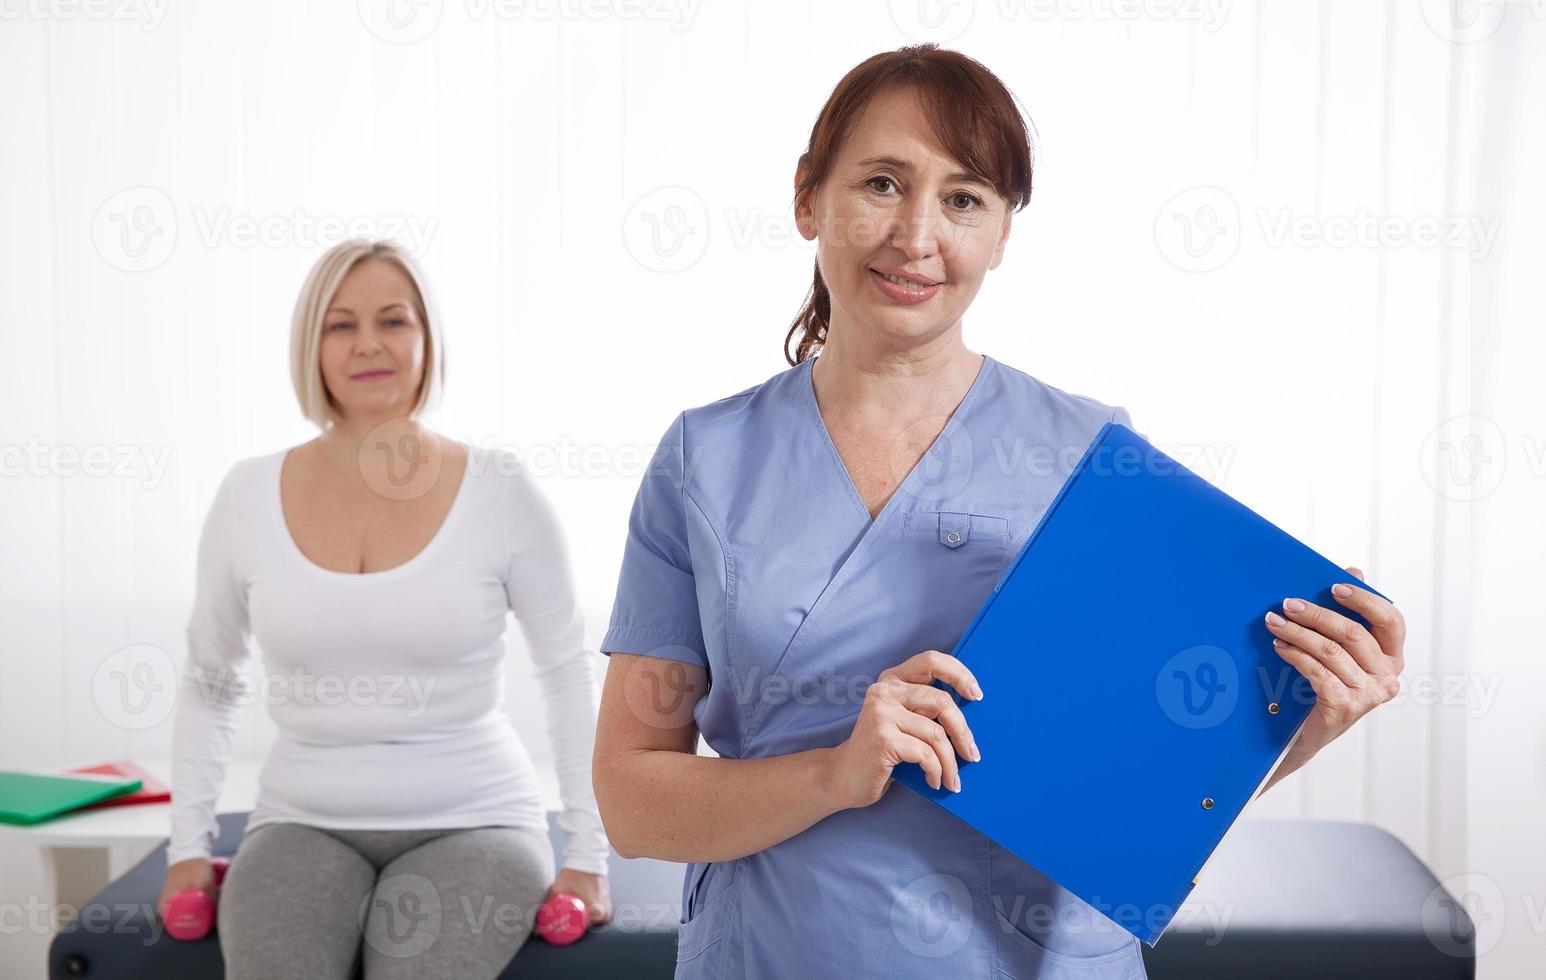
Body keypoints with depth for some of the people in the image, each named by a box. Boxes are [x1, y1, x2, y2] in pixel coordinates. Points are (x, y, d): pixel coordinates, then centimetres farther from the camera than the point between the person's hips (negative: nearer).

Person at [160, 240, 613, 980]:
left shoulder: (499, 494, -5)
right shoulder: (249, 495, 2)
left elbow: (567, 674, 2)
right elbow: (209, 684, 14)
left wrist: (588, 856, -1)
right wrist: (189, 847, 8)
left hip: (471, 824, -1)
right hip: (305, 826, 2)